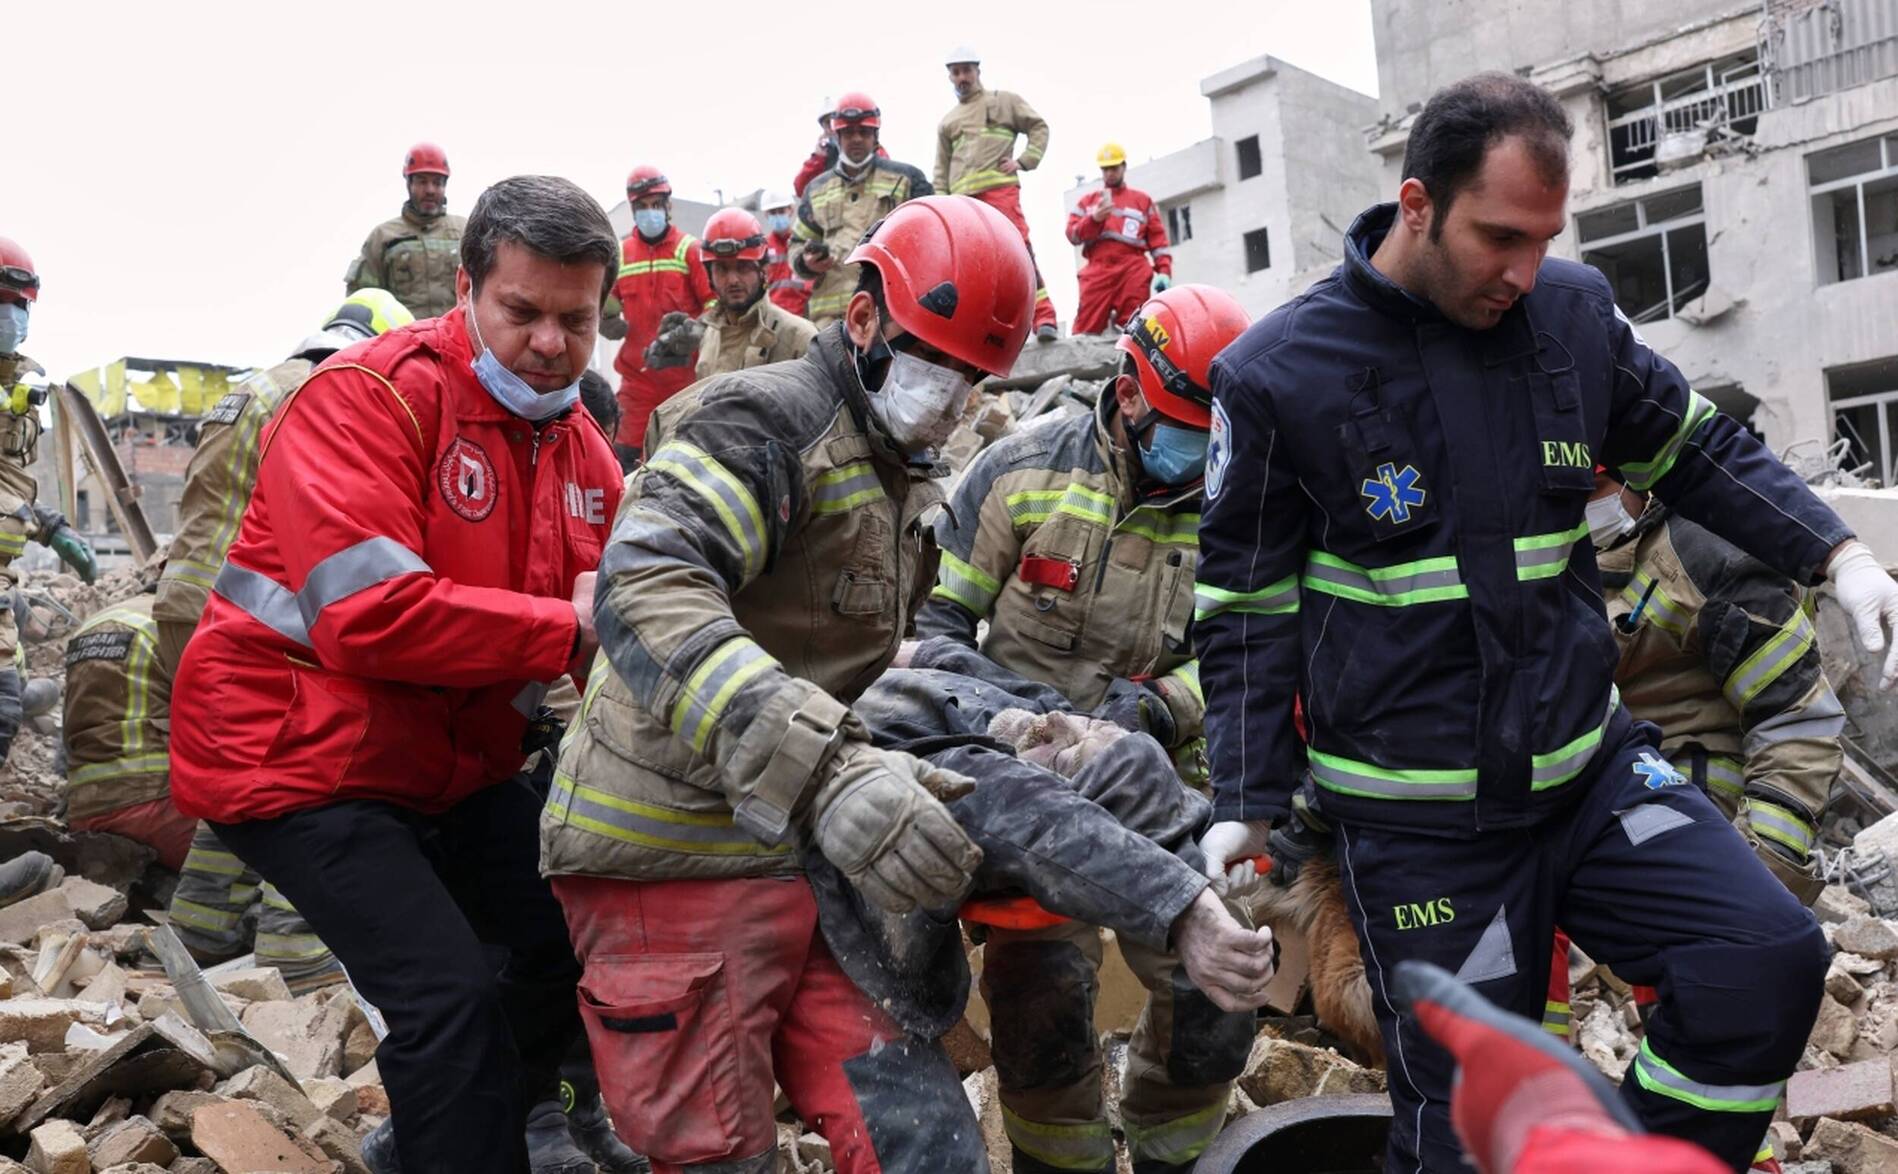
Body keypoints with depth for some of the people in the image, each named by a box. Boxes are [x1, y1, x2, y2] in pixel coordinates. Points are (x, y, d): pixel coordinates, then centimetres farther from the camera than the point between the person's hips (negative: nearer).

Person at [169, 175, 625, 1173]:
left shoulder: (582, 446, 5)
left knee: (580, 935, 13)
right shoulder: (372, 396, -18)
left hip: (455, 768, 8)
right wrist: (567, 629, -26)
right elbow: (369, 615, -29)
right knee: (450, 995, -16)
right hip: (298, 755, -8)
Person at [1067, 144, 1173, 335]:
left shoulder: (1143, 200, 19)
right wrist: (1094, 218, -8)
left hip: (1133, 271, 0)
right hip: (1098, 271, 0)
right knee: (1086, 330, -11)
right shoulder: (1087, 200, 22)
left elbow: (1158, 239, 12)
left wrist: (1164, 271, -1)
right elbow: (1073, 235, 10)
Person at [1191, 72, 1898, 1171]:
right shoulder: (1280, 375, -10)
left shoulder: (1575, 311, 0)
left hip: (1588, 763, 4)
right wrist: (1248, 803, -7)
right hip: (1417, 821, -4)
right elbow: (1248, 602, -4)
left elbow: (1698, 449, 15)